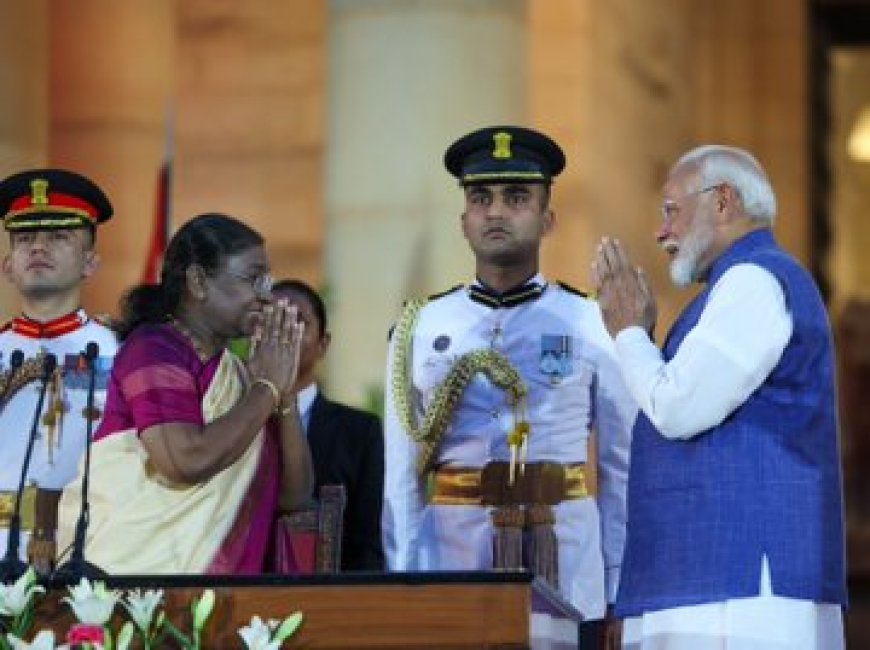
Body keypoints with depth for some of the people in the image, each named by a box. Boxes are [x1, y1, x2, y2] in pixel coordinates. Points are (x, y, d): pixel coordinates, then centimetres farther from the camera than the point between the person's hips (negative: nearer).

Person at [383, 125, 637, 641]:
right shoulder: (421, 330, 7)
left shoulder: (591, 325, 4)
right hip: (451, 555, 1)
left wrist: (620, 595, 0)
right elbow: (401, 477, 8)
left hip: (566, 565, -1)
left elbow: (624, 471, 5)